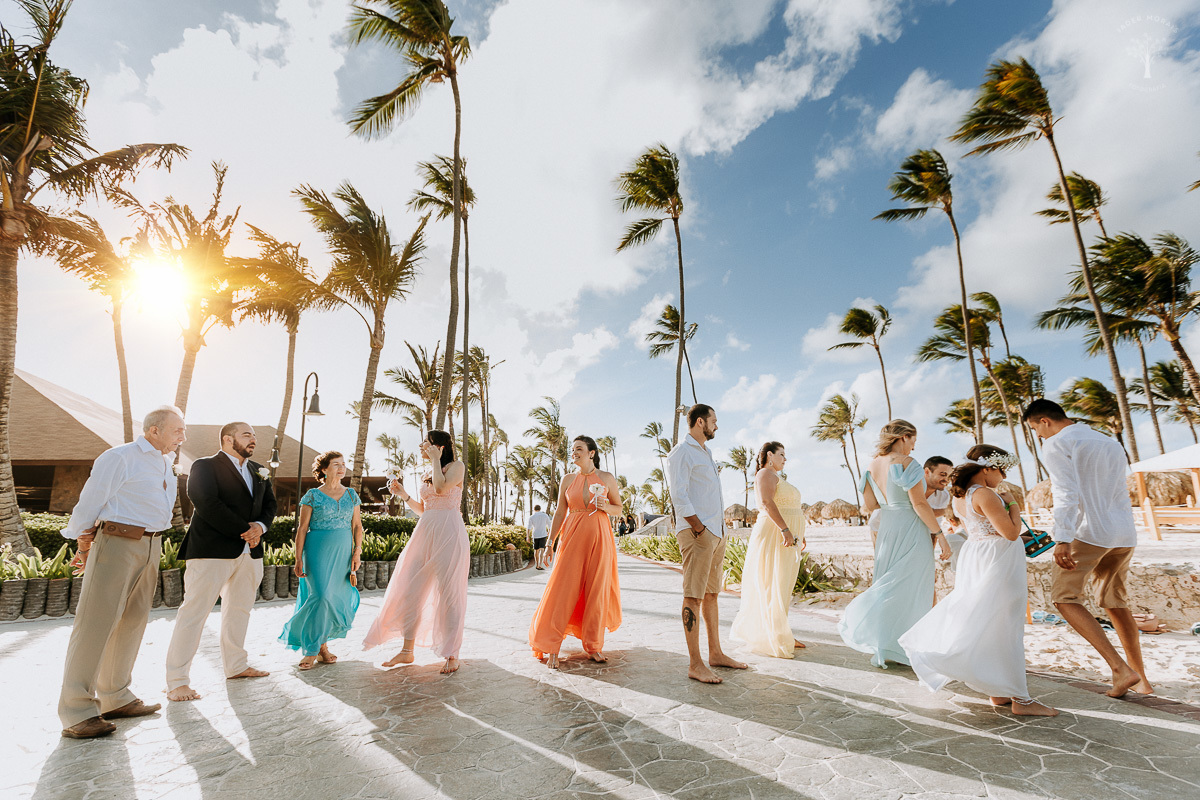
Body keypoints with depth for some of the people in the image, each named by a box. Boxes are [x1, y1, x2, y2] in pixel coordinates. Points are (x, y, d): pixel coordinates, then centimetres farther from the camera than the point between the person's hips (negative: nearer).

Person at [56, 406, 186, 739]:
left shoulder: (165, 463, 15)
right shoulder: (119, 458, -10)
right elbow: (90, 501, -6)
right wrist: (84, 546, 0)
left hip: (150, 546, 8)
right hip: (117, 542, -8)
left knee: (132, 621, 12)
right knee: (96, 621, -5)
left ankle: (116, 699, 23)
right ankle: (77, 712, 1)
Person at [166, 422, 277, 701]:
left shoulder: (259, 471, 15)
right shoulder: (205, 466, -5)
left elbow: (269, 504, 12)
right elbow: (207, 504, -17)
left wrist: (260, 527, -9)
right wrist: (244, 531, -16)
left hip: (249, 552, 7)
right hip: (212, 550, -7)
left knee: (239, 609, 16)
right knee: (194, 611, -4)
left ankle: (236, 666, 29)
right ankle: (177, 681, 6)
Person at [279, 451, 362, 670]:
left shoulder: (351, 495, 10)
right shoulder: (313, 495, 0)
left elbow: (357, 526, 10)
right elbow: (302, 528, 0)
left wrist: (357, 551, 0)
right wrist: (298, 559, -4)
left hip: (343, 553, 4)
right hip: (318, 551, -3)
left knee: (338, 599, 4)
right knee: (321, 596, -13)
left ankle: (323, 644, 23)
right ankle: (311, 650, 2)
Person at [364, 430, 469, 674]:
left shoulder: (456, 466, 0)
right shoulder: (427, 473, 21)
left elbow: (441, 488, -19)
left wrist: (436, 459, -7)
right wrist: (402, 494, 13)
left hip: (449, 533, -7)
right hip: (425, 532, 7)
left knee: (449, 591, -4)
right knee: (411, 589, 5)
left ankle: (452, 655, 5)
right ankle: (407, 651, 17)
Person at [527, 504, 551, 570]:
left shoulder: (531, 517, -2)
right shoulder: (545, 515, 0)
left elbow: (528, 527, -8)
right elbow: (549, 525, 10)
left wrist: (528, 536, -5)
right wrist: (549, 531, 27)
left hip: (535, 535, 2)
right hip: (543, 535, -1)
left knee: (536, 550, 15)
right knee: (542, 550, -7)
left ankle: (537, 565, 24)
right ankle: (540, 565, -22)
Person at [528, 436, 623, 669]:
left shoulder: (607, 478, 3)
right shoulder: (568, 480, 6)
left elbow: (619, 508, 10)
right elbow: (560, 513, 7)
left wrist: (606, 507, -11)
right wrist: (550, 542, 1)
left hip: (599, 537, 0)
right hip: (572, 537, 1)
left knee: (596, 590, 3)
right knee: (563, 589, -4)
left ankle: (593, 645, 19)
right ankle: (550, 647, 5)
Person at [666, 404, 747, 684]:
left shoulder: (706, 453, 21)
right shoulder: (681, 452, -7)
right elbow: (679, 496, -15)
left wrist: (719, 532, 13)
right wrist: (699, 529, -17)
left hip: (716, 532, 9)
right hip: (697, 533, -9)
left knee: (711, 594, 15)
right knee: (694, 596, -6)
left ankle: (716, 653, 25)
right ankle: (695, 664, -1)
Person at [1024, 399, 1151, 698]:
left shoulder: (1055, 444, -6)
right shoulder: (1111, 443, 20)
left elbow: (1066, 493, -18)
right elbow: (1110, 491, 24)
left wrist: (1062, 539, -23)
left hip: (1089, 531, -8)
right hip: (1125, 532, 8)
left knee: (1064, 597, 1)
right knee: (1115, 602, 18)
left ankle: (1120, 668, -9)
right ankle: (1140, 679, 21)